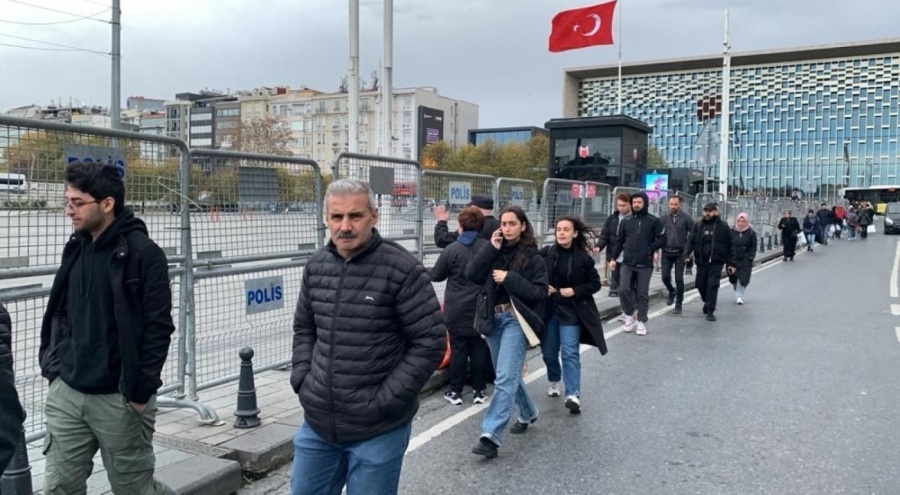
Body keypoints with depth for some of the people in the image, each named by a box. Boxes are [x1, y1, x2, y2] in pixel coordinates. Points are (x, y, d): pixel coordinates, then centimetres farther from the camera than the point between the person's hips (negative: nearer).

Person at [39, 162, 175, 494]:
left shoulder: (143, 253, -13)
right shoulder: (75, 249, 8)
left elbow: (158, 328, -14)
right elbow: (59, 312, 17)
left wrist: (141, 390, -15)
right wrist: (52, 364, 8)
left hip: (119, 398, -6)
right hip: (66, 393, 6)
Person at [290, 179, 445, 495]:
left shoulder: (401, 269, -14)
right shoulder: (316, 266, 4)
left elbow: (431, 341, -13)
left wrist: (386, 401, -15)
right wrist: (301, 380, 4)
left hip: (378, 430, -5)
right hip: (318, 423, 5)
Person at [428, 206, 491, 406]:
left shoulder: (452, 249, -9)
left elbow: (436, 276, 3)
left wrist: (423, 271, 22)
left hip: (457, 310, -2)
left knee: (458, 349, 6)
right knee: (479, 349, 10)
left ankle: (455, 391, 12)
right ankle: (479, 391, 16)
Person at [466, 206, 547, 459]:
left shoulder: (532, 256, -4)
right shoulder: (495, 251, 9)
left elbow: (540, 292, -10)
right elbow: (472, 274, -4)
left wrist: (509, 278, -18)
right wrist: (491, 248, -11)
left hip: (516, 320, -6)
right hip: (494, 318, 6)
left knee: (505, 378, -13)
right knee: (509, 375, 19)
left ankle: (491, 434, -16)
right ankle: (527, 413, 41)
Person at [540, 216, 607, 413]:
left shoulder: (583, 258, -5)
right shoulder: (545, 254, -5)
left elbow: (595, 283, 1)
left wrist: (574, 291, -12)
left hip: (572, 312, -2)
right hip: (548, 310, 2)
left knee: (570, 353, -9)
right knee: (548, 352, 13)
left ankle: (573, 395, -9)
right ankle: (554, 381, 40)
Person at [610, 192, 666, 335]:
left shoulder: (653, 221, 1)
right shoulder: (626, 221, 9)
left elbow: (662, 239, 1)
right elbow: (619, 241, 14)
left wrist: (652, 248, -12)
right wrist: (614, 258, 10)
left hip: (645, 264, -2)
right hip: (627, 263, 2)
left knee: (643, 294, 2)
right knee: (624, 289, -8)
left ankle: (641, 322, 12)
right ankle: (630, 315, 14)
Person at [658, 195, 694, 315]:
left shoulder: (686, 218, -3)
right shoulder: (663, 218, 3)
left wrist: (688, 251, -8)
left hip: (680, 253, -2)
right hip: (666, 252, 2)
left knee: (679, 279, 1)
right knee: (665, 277, 1)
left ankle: (678, 304, 12)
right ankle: (671, 292, 32)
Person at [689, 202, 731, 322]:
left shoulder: (723, 226, 1)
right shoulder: (698, 225, 8)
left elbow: (729, 245, 3)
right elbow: (691, 241, 4)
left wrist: (730, 261, 1)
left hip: (716, 262, -3)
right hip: (701, 261, 3)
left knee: (713, 285, -7)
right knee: (700, 284, 10)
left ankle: (710, 311, -2)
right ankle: (708, 302, 37)